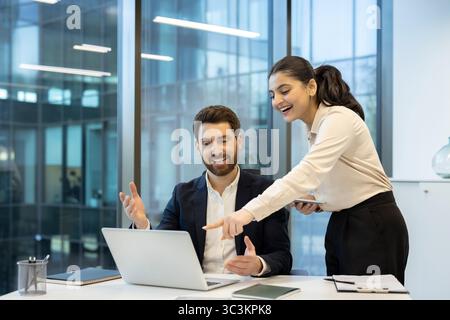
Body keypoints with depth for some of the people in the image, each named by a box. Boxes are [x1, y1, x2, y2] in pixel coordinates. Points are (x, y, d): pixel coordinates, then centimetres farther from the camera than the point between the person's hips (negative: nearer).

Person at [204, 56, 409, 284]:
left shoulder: (339, 119, -17)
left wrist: (249, 212, -44)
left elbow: (308, 172, -34)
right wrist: (315, 203, -2)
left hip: (374, 226, -8)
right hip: (340, 225, 8)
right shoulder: (314, 128, 11)